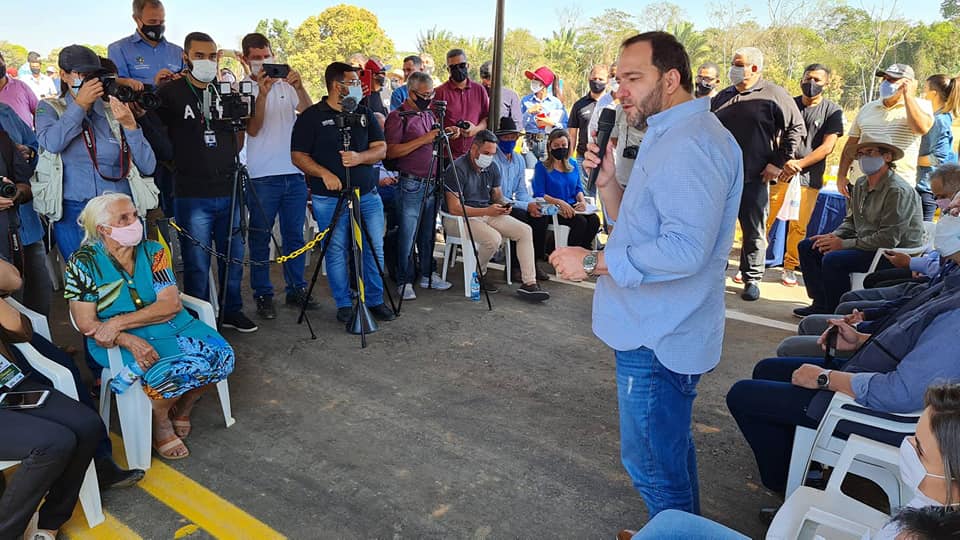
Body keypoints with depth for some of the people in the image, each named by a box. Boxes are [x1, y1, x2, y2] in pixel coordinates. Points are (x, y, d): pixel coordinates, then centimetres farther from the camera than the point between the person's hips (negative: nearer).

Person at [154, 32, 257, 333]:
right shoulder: (170, 93, -2)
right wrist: (180, 165, -11)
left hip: (228, 191, 4)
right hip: (192, 195, -4)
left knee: (233, 257, 11)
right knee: (197, 265, 1)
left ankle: (232, 313, 27)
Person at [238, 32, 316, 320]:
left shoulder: (286, 85, 11)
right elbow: (253, 129, -11)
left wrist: (299, 87, -17)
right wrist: (262, 94, -22)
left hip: (295, 172, 3)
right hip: (262, 176, -3)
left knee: (295, 235, 10)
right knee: (260, 238, 3)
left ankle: (296, 289, 21)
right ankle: (263, 295, 12)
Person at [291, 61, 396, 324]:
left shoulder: (364, 113, 12)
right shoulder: (310, 117, 0)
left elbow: (381, 149, 5)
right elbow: (298, 156, -3)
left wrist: (360, 157, -15)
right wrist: (325, 174, -18)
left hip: (367, 195, 4)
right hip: (330, 198, -3)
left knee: (375, 249, 4)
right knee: (336, 252, 2)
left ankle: (375, 300, 18)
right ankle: (344, 304, 15)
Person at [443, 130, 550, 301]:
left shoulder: (492, 167, 7)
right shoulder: (457, 169, -17)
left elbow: (497, 195, 18)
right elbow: (454, 208, -22)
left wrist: (503, 204, -8)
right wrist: (486, 211, -27)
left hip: (487, 213, 8)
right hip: (461, 217, -8)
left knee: (525, 231, -8)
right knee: (494, 238, -33)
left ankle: (529, 284, -9)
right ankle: (478, 274, -2)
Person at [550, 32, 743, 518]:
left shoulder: (691, 144, -19)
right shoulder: (668, 137, 15)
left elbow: (683, 250, -29)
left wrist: (593, 262, -21)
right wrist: (607, 180, 1)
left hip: (658, 338, -11)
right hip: (654, 328, 11)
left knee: (653, 464, 1)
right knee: (670, 449, 24)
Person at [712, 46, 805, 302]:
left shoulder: (774, 96, -3)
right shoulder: (723, 96, 13)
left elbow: (797, 130, -3)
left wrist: (778, 163, -7)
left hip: (754, 178, -4)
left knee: (754, 231, 4)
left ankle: (752, 279, 15)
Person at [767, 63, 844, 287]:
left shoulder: (832, 111, 4)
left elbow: (827, 147, -5)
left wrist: (799, 164, -16)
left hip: (808, 178, -1)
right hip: (778, 173, 1)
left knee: (798, 227, 3)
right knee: (763, 220, -3)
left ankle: (790, 268, 17)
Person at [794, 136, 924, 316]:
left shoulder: (898, 191, -19)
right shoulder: (861, 184, 9)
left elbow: (889, 239, -24)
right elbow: (851, 220, 19)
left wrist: (844, 244, -20)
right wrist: (834, 236, -2)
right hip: (867, 246, 10)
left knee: (833, 259, -30)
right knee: (807, 246, 4)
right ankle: (821, 304, 7)